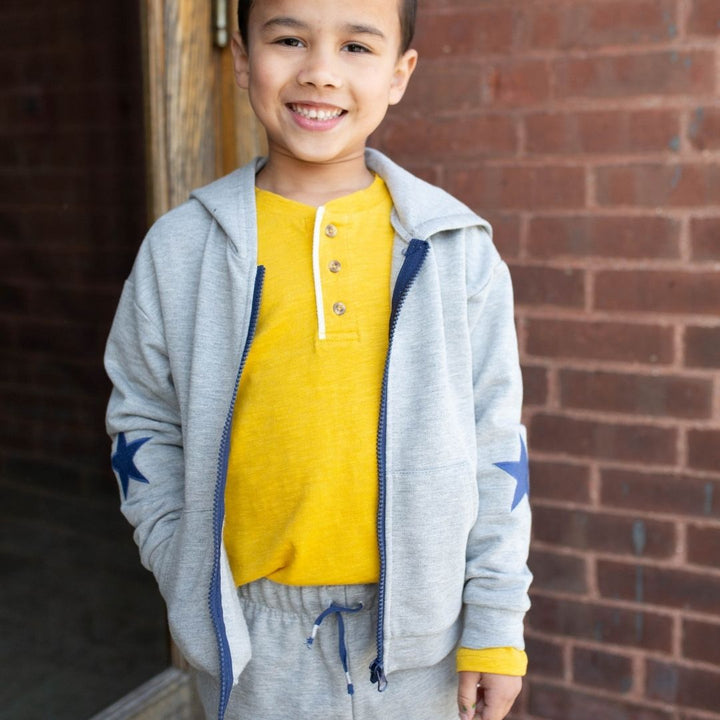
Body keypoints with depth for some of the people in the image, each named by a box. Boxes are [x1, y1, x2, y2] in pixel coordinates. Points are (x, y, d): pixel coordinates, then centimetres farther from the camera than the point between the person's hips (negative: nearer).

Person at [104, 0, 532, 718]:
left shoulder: (455, 249, -4)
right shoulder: (181, 248, -3)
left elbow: (493, 443, -1)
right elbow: (143, 424, 6)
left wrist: (495, 628, -1)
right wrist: (187, 579, -3)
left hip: (415, 628, 0)